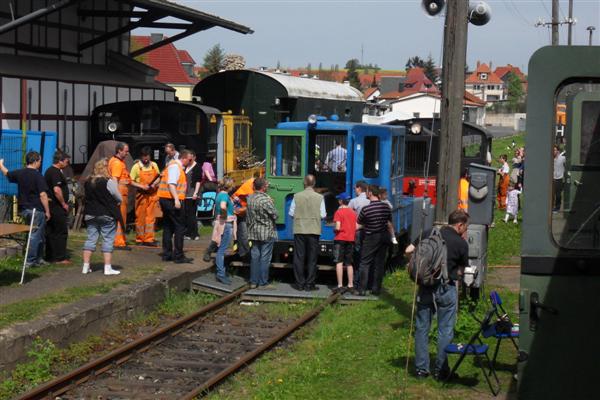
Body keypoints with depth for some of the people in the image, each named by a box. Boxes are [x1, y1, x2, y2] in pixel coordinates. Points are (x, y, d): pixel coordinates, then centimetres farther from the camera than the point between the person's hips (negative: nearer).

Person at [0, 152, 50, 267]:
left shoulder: (19, 173, 6)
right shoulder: (38, 176, -13)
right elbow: (43, 195, -17)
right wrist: (47, 211, -12)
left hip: (23, 209, 7)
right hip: (36, 210, -7)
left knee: (39, 235, 18)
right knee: (36, 235, -2)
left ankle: (38, 258, 24)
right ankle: (30, 261, -3)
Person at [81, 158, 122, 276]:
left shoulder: (87, 182, 5)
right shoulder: (109, 182, -13)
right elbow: (120, 199, -7)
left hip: (90, 215, 5)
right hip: (107, 215, -5)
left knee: (90, 239, 10)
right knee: (108, 240, 1)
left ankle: (86, 267, 10)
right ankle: (108, 268, -1)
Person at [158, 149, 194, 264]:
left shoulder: (176, 165, 18)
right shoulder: (175, 166, -11)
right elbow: (171, 183, -21)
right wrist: (176, 199, -28)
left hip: (165, 199, 10)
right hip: (172, 200, -10)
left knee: (168, 227, 14)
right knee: (179, 227, -6)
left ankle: (167, 254, 18)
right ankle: (178, 256, -6)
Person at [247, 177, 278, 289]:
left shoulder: (250, 198, 3)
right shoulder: (266, 200, -19)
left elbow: (249, 214, 10)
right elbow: (275, 215, -12)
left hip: (253, 232, 7)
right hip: (266, 232, -7)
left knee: (254, 257, 12)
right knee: (265, 258, 0)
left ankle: (253, 282, 15)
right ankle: (263, 283, 3)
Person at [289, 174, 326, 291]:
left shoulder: (297, 196, -4)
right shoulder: (319, 197, -5)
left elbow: (291, 213, 0)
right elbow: (323, 215, -4)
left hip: (299, 230, 0)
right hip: (314, 231, 0)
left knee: (299, 257, 7)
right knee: (312, 258, 6)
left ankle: (300, 283, 8)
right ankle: (309, 284, 6)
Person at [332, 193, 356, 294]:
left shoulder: (339, 212, -10)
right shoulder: (353, 212, 8)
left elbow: (338, 227, -17)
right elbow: (356, 227, 7)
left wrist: (334, 230, 3)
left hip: (340, 239, -6)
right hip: (350, 239, 6)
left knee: (339, 263, -6)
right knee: (349, 264, 12)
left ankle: (340, 286, -12)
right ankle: (350, 286, 12)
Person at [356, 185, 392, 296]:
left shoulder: (365, 209, -16)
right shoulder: (386, 207, -2)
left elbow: (358, 224, -5)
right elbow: (389, 223, 9)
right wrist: (390, 236, 21)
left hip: (371, 238, -4)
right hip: (384, 236, 4)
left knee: (365, 263, 3)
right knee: (380, 263, 10)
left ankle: (362, 289, -3)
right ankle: (376, 289, 12)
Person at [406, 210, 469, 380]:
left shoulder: (428, 234, 2)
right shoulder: (461, 243, -7)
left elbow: (408, 251, 3)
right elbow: (461, 270, 2)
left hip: (425, 288, 3)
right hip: (447, 289, -3)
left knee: (422, 328, 11)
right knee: (445, 331, 7)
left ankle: (421, 368, 14)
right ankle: (441, 370, 10)